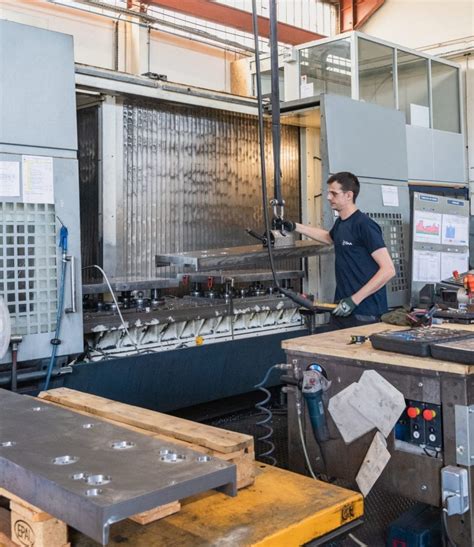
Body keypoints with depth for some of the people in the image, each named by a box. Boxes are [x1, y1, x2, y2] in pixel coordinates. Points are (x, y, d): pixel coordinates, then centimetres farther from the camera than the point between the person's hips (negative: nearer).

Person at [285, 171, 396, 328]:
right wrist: (294, 226, 28)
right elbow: (329, 237, 35)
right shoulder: (340, 223, 10)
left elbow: (388, 270, -19)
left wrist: (354, 299, -21)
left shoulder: (364, 225, -16)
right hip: (342, 310, 8)